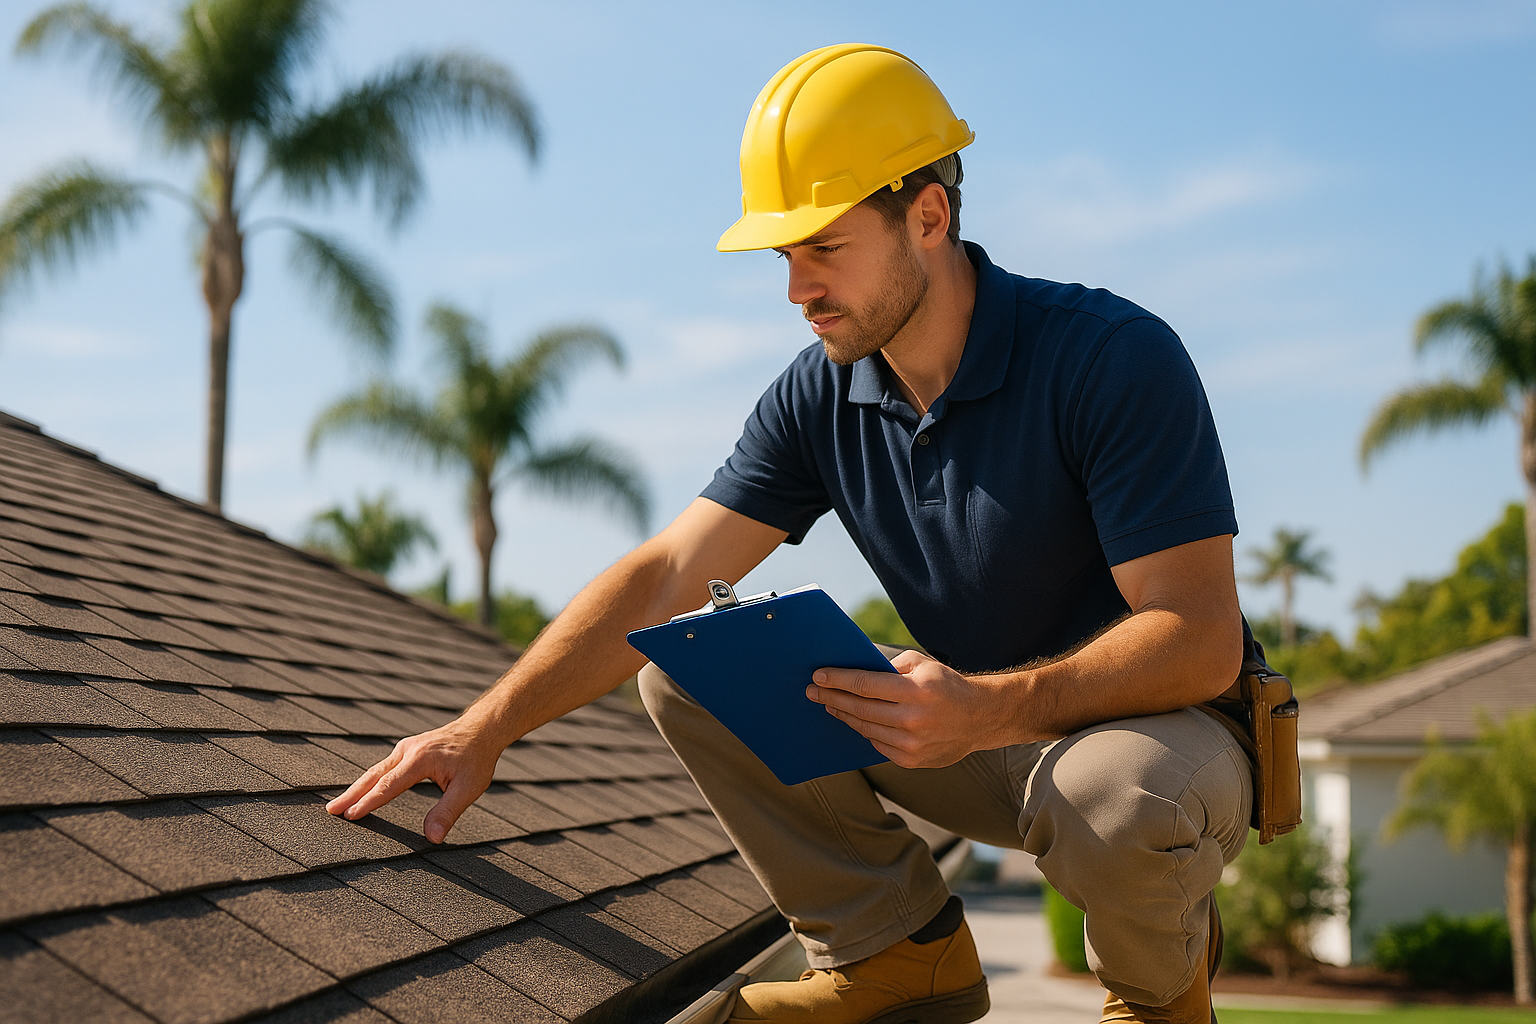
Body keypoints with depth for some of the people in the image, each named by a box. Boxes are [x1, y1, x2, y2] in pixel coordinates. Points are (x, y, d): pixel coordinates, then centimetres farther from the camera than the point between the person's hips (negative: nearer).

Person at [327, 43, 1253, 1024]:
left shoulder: (1116, 357, -23)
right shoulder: (823, 393, -4)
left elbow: (1201, 638, -27)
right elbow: (663, 578, -7)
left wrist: (989, 709, -41)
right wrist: (484, 729, -18)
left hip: (1169, 732, -5)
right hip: (976, 735, 5)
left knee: (1116, 792, -41)